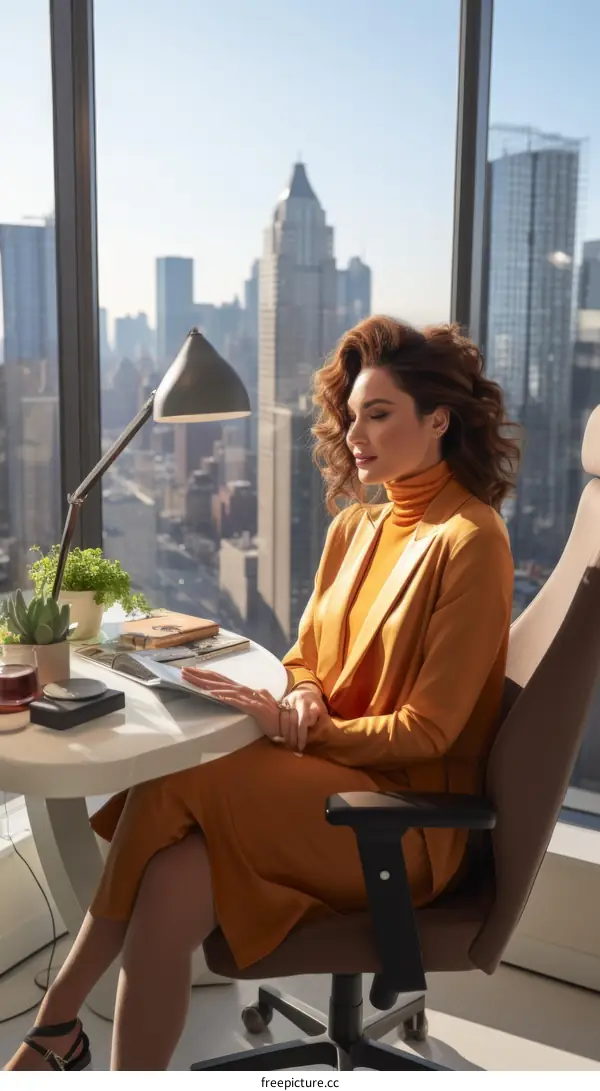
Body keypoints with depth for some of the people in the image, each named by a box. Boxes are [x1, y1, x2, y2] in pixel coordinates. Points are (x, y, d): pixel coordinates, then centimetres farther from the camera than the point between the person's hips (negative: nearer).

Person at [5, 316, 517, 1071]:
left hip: (407, 811, -6)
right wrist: (306, 699, -6)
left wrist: (293, 726, -17)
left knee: (173, 791, -23)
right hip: (328, 774, 6)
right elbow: (307, 656, 17)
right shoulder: (354, 526, 10)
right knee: (171, 868, -21)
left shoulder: (470, 541, -13)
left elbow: (428, 729, -14)